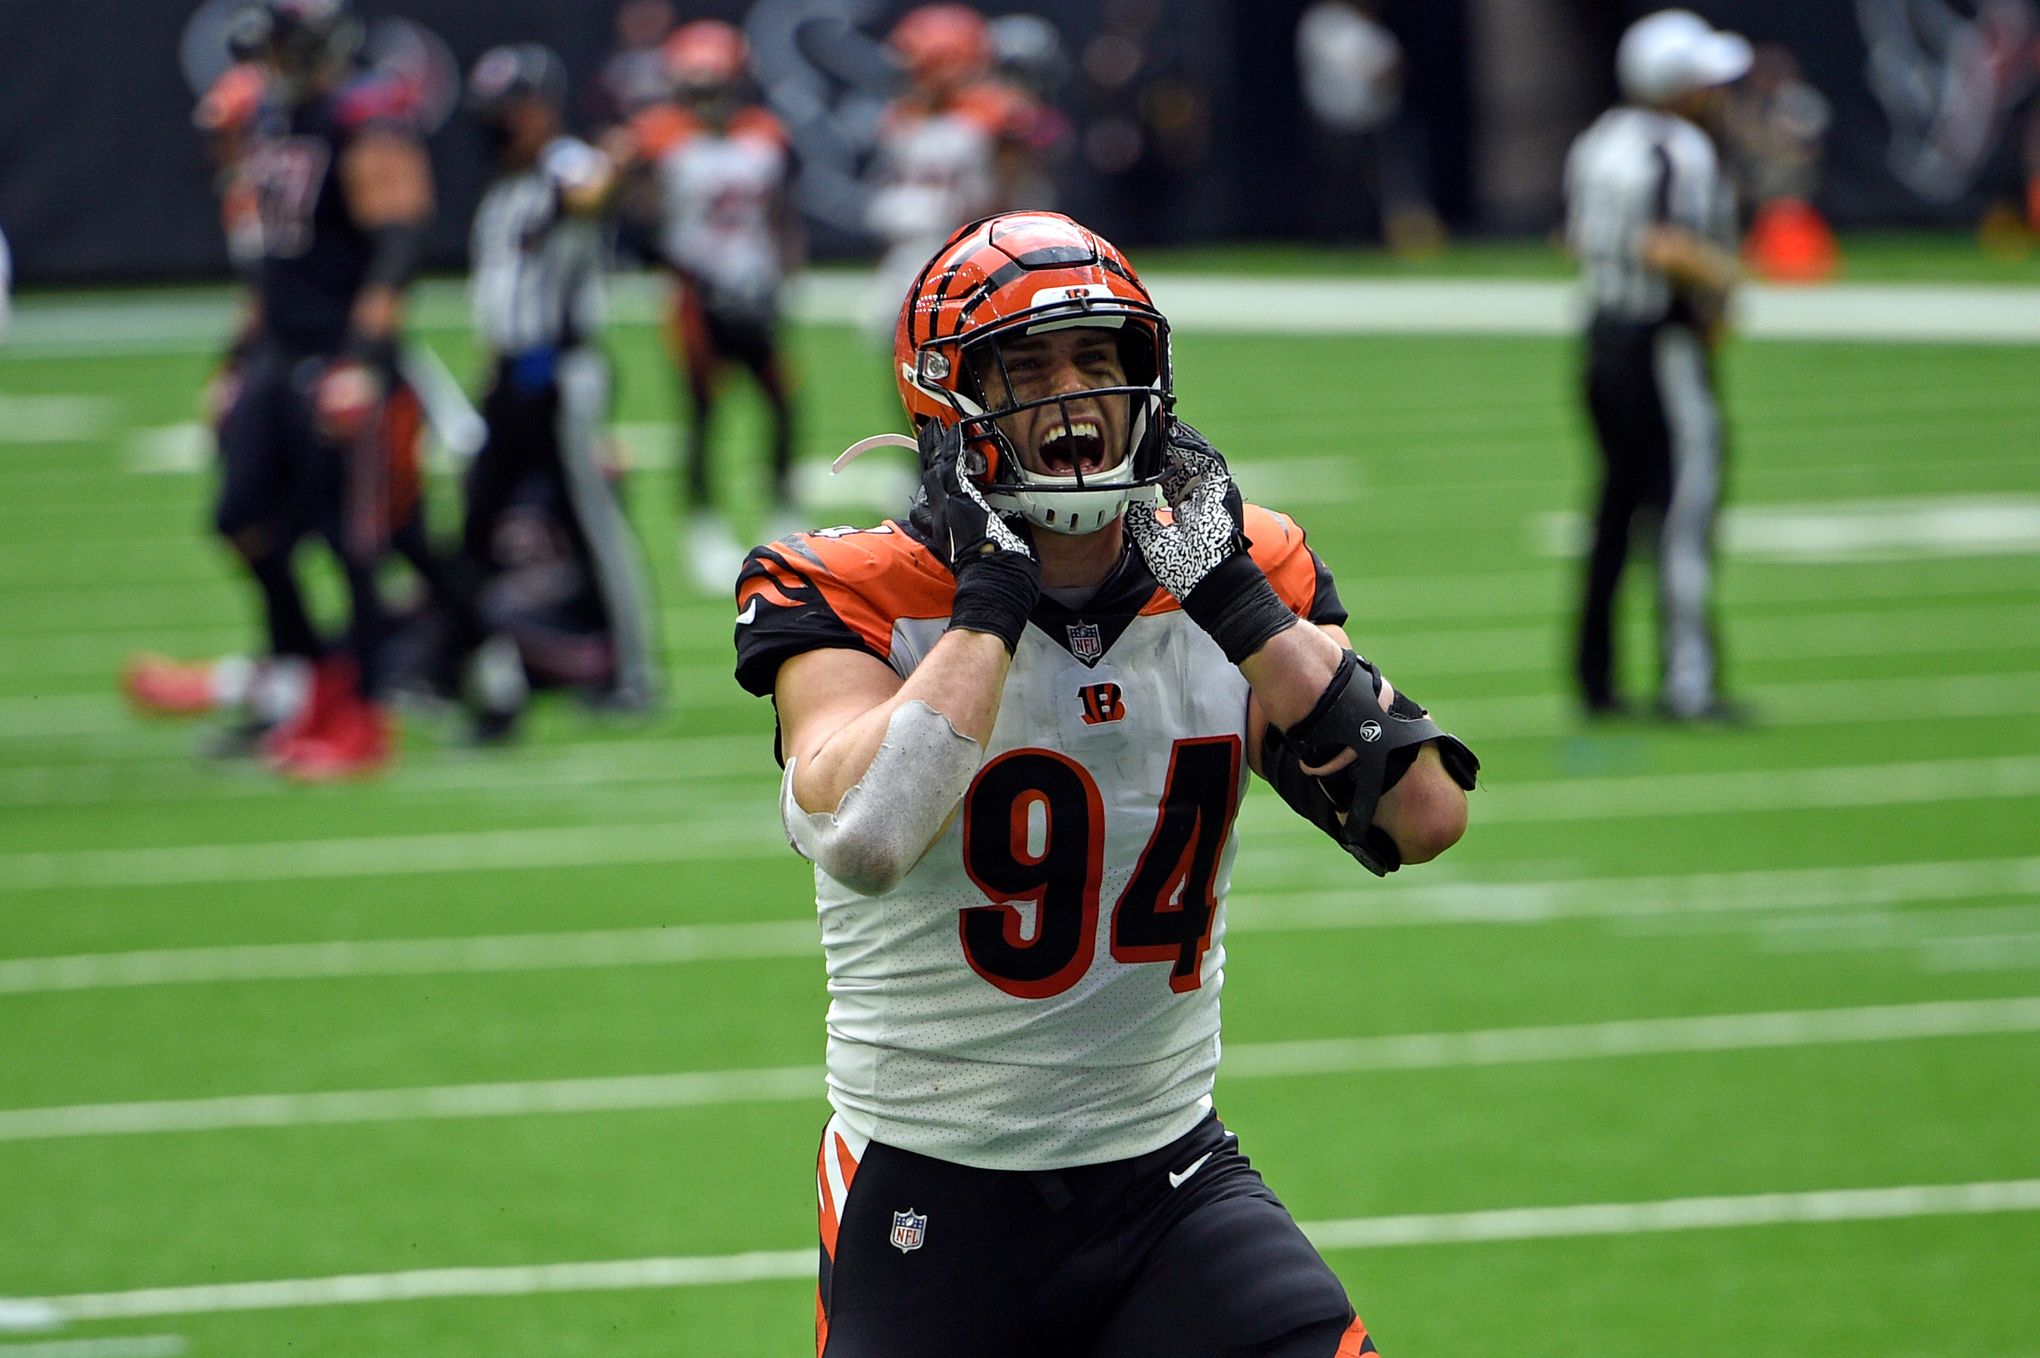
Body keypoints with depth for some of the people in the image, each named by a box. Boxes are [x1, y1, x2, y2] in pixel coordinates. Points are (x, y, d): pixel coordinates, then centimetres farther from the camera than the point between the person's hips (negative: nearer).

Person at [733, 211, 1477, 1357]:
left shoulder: (1248, 579, 2)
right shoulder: (861, 601, -9)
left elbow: (1423, 816, -10)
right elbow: (864, 839, -29)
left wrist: (1236, 602, -13)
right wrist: (995, 600, -21)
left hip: (1173, 1179, 2)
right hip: (933, 1205, -2)